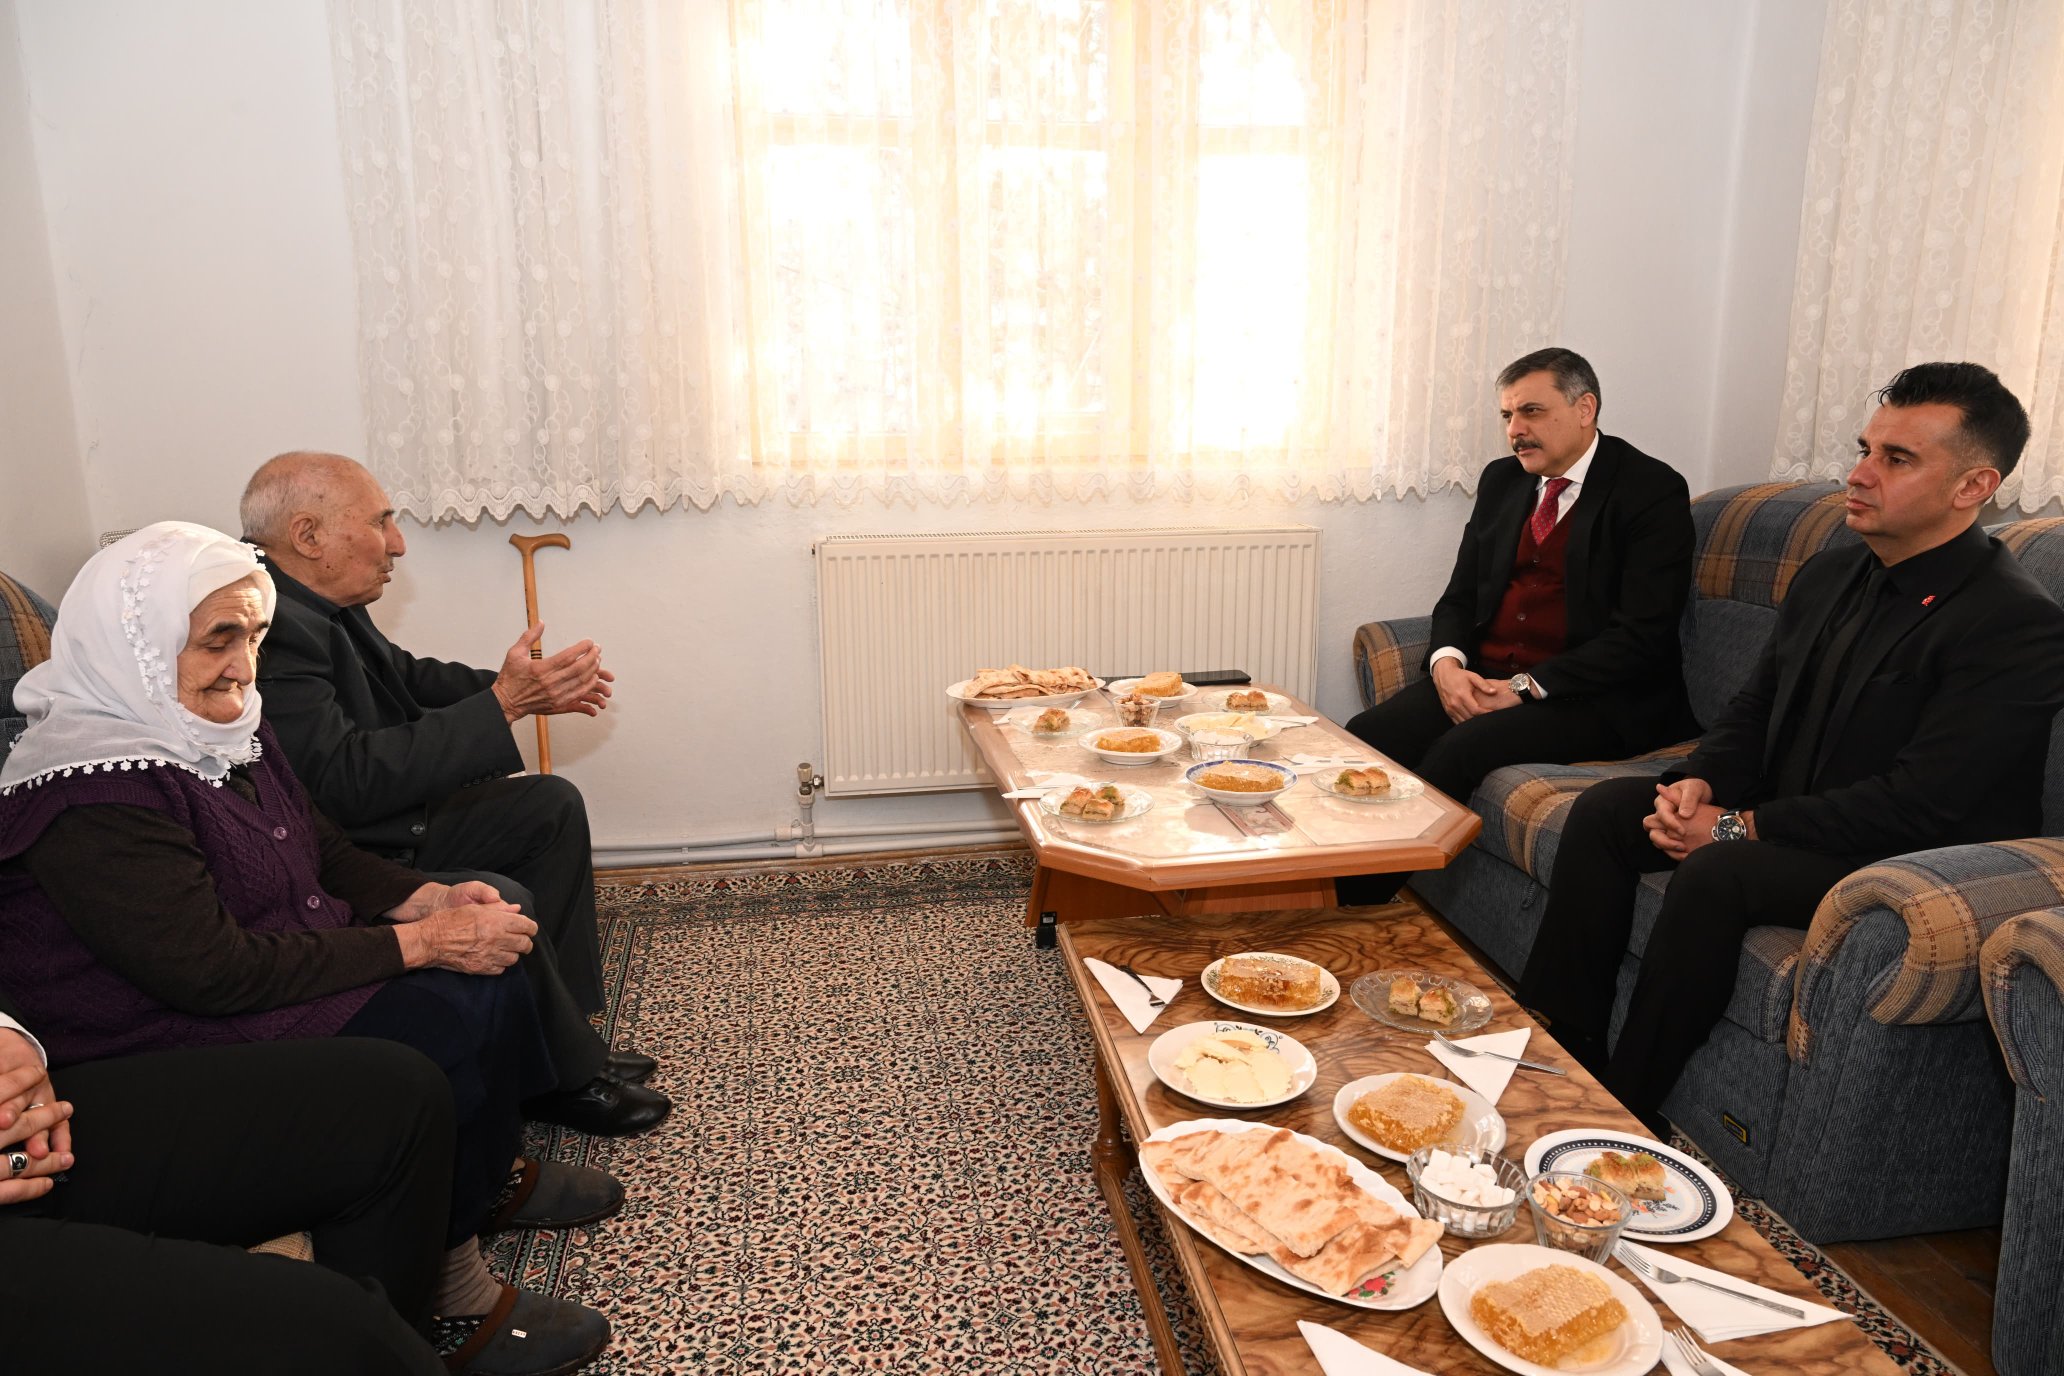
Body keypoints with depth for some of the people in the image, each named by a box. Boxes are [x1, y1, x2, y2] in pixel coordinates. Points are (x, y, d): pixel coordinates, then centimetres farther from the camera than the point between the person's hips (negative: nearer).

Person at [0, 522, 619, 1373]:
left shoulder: (220, 725, 5)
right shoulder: (91, 799, -23)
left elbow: (324, 853, 12)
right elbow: (218, 972, -27)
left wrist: (429, 901, -6)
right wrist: (420, 943, -24)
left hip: (285, 968, 9)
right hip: (174, 1049, -9)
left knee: (490, 953, -3)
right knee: (454, 1023, -21)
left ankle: (492, 1171, 16)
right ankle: (447, 1282, -4)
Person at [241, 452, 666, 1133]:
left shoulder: (316, 602, 2)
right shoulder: (272, 629, -28)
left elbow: (405, 676, 17)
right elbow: (347, 781, -33)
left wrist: (525, 687, 3)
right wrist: (502, 704, -29)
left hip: (389, 825, 11)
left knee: (551, 806, 12)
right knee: (498, 903, -30)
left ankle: (561, 1034, 14)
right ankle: (565, 1074, -1)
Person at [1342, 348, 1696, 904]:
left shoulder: (1653, 492, -6)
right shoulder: (1502, 479, 14)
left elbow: (1641, 636, -14)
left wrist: (1526, 687, -20)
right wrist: (1447, 662, -7)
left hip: (1594, 699, -5)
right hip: (1485, 677, 6)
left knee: (1462, 749, -32)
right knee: (1365, 735, -21)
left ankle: (1363, 902, -20)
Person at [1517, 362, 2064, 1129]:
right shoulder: (1828, 577, 7)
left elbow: (1922, 805, -24)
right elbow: (1753, 710, 13)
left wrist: (1739, 827, -22)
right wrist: (1701, 781, -9)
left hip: (1913, 859, -8)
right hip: (1788, 815, 8)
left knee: (1716, 874, -32)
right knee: (1604, 809, -7)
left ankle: (1625, 1112, -17)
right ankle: (1563, 1050, -3)